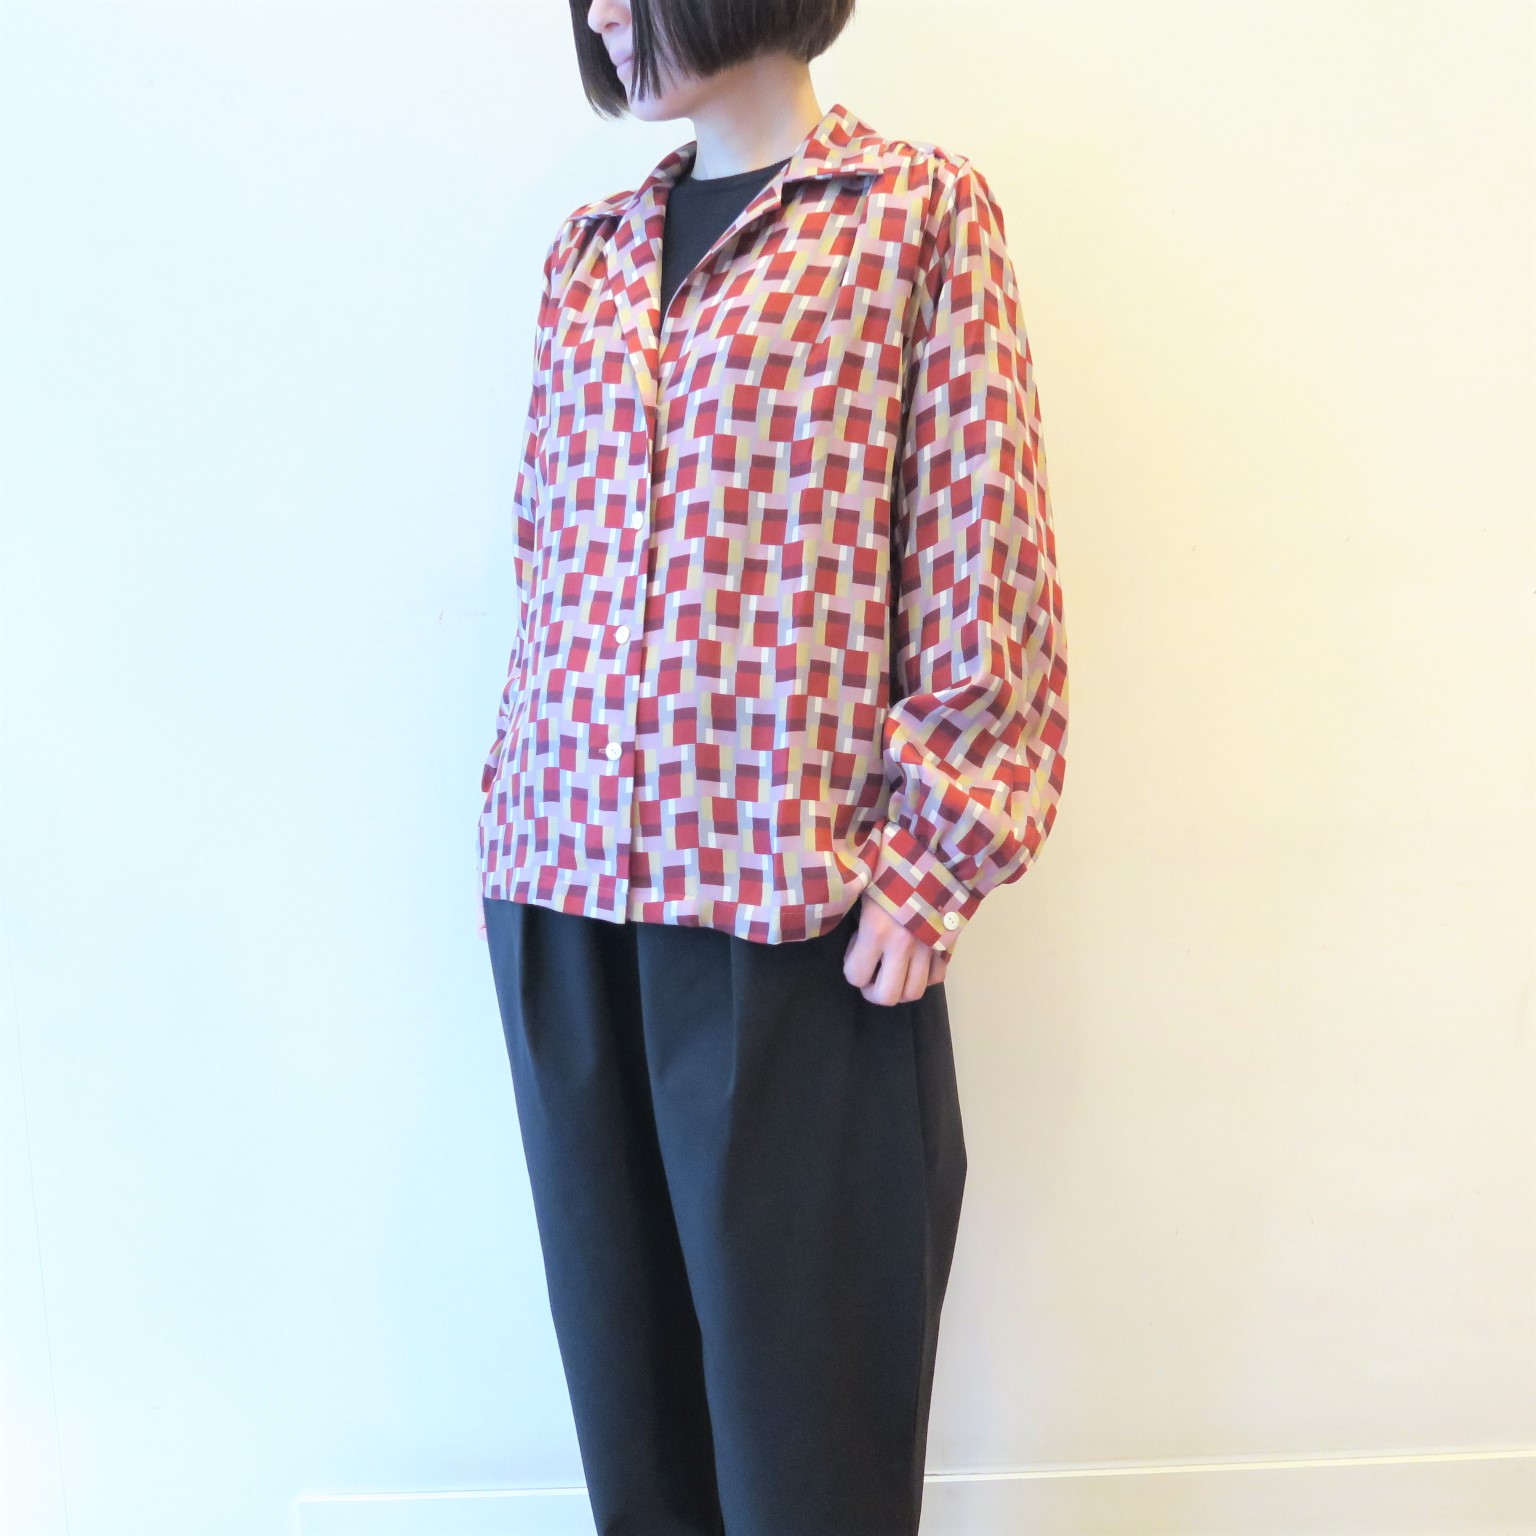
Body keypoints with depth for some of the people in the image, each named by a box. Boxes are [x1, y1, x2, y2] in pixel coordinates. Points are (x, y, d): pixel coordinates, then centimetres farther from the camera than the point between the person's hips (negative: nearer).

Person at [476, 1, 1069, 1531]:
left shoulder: (921, 213, 1)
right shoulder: (588, 250, 15)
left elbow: (980, 566, -4)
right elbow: (546, 551, 16)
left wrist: (934, 863, -9)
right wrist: (519, 814, 13)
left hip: (793, 889, -4)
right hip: (564, 887, 5)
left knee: (803, 1353, 7)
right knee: (619, 1344, 15)